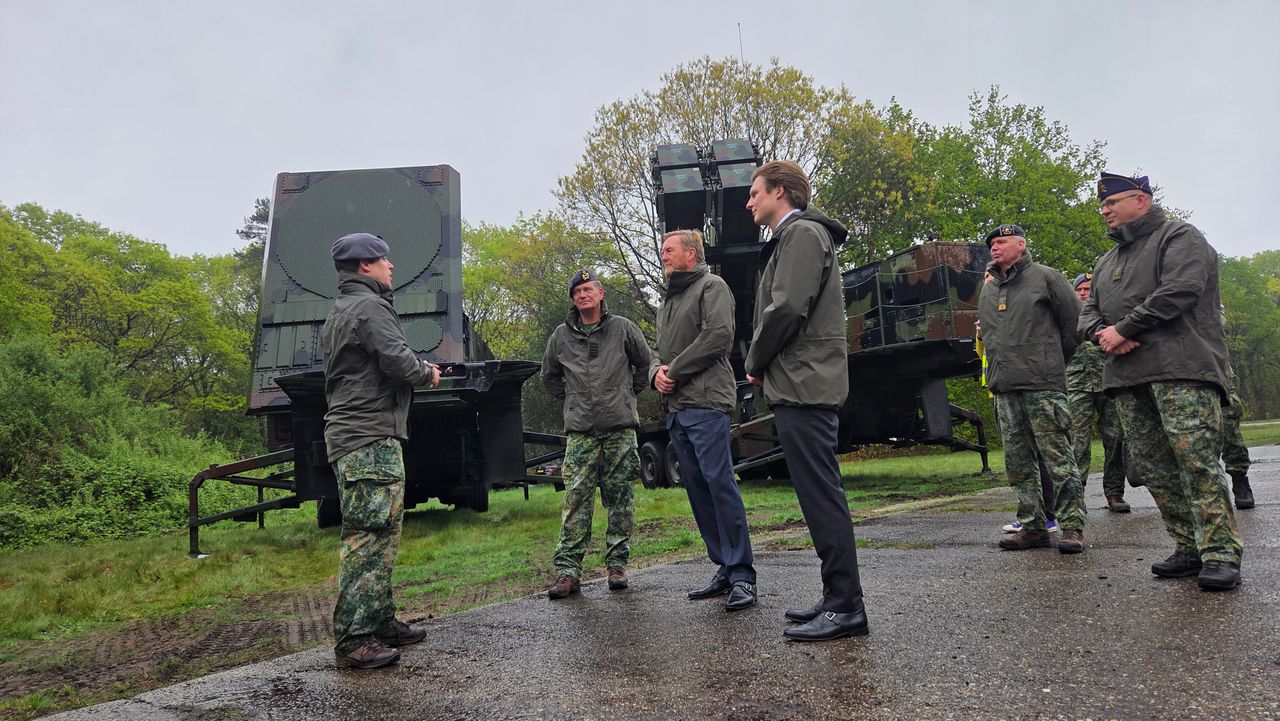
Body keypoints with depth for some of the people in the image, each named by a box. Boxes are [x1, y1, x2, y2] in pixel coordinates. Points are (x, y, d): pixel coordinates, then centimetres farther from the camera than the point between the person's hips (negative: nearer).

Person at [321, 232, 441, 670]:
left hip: (352, 437, 11)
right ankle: (353, 641, -8)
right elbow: (396, 359, -21)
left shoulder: (338, 313, 23)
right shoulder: (369, 306, -10)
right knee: (369, 538, -10)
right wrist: (426, 374, -1)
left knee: (382, 535, 15)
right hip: (371, 440, -11)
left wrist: (419, 369, 14)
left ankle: (380, 622, 21)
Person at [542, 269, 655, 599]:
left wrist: (628, 393, 11)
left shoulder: (623, 328, 5)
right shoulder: (561, 335, 9)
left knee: (620, 500, 4)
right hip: (580, 431, 1)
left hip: (620, 427, 0)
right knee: (576, 500, -5)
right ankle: (567, 569, -2)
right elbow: (549, 375, 23)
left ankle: (617, 564, 14)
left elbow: (646, 363, 16)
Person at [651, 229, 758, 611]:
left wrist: (675, 371, -10)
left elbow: (718, 335, -14)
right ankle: (724, 567, 16)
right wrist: (657, 372, 1)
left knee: (720, 483, -12)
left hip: (705, 404, -9)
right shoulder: (667, 302, 26)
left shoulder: (712, 286, 1)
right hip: (675, 408, 9)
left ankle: (742, 574, -7)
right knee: (696, 487, 8)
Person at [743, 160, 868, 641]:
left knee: (821, 495, -8)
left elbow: (787, 308, -19)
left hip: (804, 386, -10)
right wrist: (763, 366, 9)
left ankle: (845, 607, -3)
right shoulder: (791, 237, 24)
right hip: (801, 386, 10)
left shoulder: (803, 233, -7)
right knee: (820, 495, 12)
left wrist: (755, 362, -6)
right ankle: (837, 598, 20)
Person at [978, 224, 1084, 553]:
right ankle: (1033, 526, 14)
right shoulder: (987, 290, 18)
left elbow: (1075, 321, 3)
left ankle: (1072, 526, 1)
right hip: (1004, 389, 6)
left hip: (1043, 385, -6)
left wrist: (1053, 361, 8)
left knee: (1058, 458, -5)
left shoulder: (1045, 277, 2)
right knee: (1018, 463, 7)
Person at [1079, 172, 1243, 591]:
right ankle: (1190, 549, 12)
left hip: (1181, 371, -7)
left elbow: (1178, 291, -13)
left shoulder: (1178, 237, 3)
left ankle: (1221, 554, -10)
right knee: (1150, 465, 4)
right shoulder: (1107, 262, 27)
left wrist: (1122, 328, -11)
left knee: (1196, 458, -14)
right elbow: (1088, 313, 22)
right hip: (1127, 377, 8)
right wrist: (1102, 333, -2)